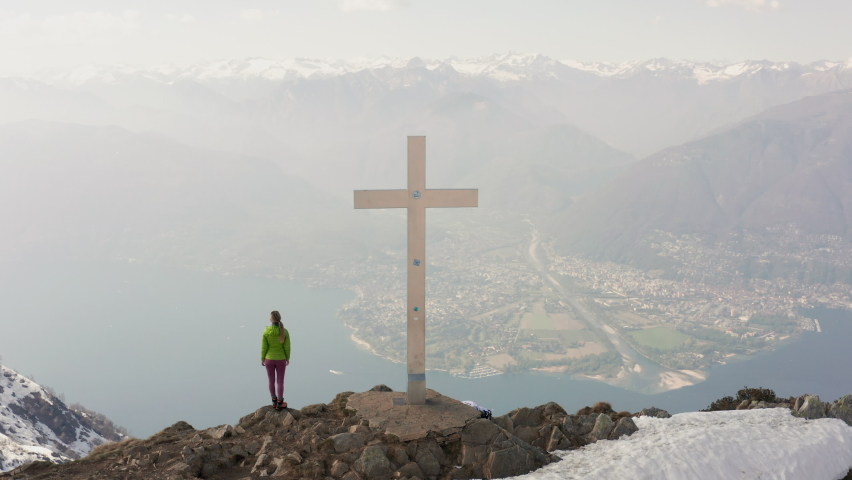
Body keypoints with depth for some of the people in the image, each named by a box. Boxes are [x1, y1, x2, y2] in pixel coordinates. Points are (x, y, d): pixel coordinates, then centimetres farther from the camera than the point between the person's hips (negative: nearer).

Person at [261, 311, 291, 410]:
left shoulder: (266, 332, -19)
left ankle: (274, 401, 30)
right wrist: (287, 358, 9)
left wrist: (262, 359, 6)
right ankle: (279, 404, 21)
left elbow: (264, 347, -10)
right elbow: (287, 347, -8)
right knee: (280, 381, 13)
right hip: (280, 359, 0)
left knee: (271, 380, 19)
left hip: (269, 359, 0)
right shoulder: (285, 331, -17)